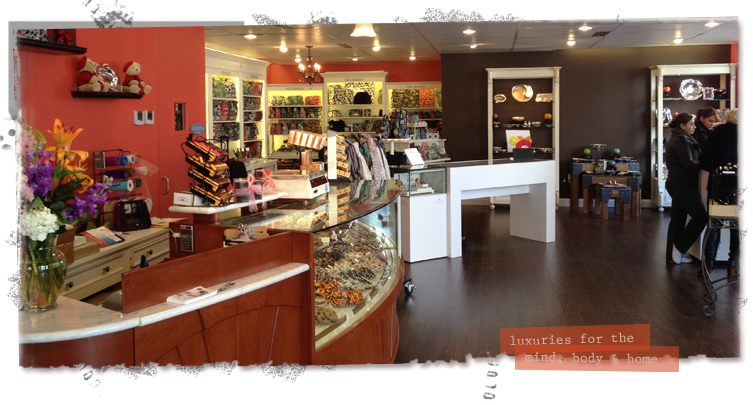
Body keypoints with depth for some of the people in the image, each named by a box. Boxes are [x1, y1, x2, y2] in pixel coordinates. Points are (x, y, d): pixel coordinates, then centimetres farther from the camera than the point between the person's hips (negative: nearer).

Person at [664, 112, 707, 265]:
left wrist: (701, 163, 4)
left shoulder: (677, 139, 18)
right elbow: (688, 164, -19)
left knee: (677, 220, 12)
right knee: (701, 216, -9)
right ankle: (679, 248, -3)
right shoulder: (681, 141, -14)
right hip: (682, 185, -11)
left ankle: (673, 254, 16)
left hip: (679, 185, 11)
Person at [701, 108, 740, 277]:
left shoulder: (716, 134, -1)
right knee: (737, 227, 10)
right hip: (738, 186, 0)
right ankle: (733, 265, 11)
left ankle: (709, 264, 10)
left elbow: (704, 163, -3)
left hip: (719, 185, 0)